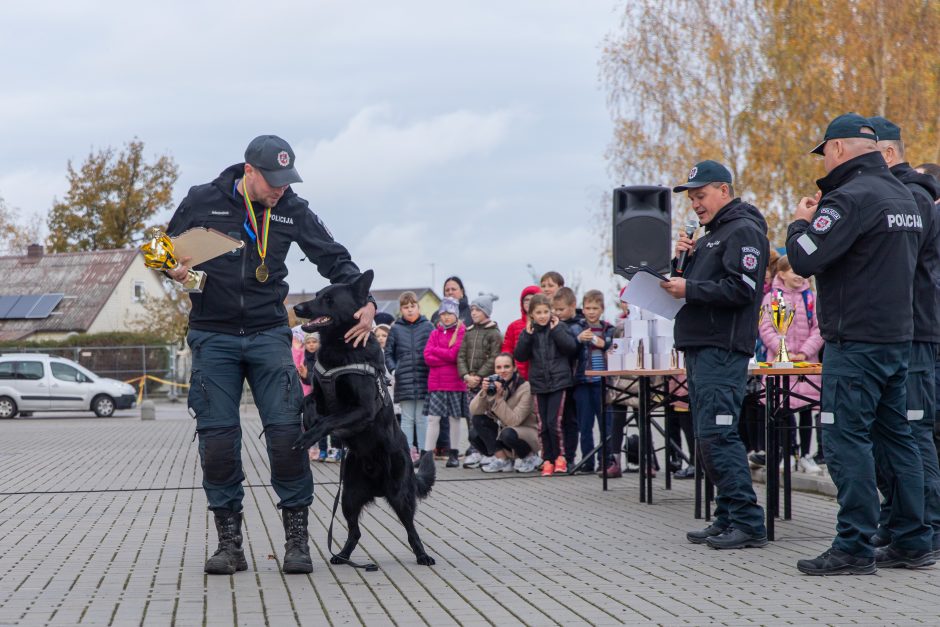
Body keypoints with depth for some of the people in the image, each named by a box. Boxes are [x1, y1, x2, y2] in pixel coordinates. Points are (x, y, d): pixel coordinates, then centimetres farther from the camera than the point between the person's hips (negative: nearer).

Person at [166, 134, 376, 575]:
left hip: (269, 335, 1)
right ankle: (229, 543, 6)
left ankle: (296, 539, 1)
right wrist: (176, 269, -13)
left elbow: (334, 259, 5)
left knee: (286, 430, -9)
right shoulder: (202, 201, -2)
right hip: (213, 337, -1)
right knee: (217, 437, -4)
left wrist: (364, 303, -11)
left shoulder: (292, 211, 1)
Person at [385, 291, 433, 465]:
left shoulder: (427, 327, 5)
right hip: (404, 381, 1)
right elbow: (388, 353, 11)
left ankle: (423, 452, 6)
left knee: (422, 418, 2)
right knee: (407, 419, 4)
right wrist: (393, 370, -2)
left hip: (424, 380, -1)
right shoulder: (396, 329, 7)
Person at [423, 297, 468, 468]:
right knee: (433, 418, -1)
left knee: (454, 418, 4)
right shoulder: (435, 333, 11)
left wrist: (436, 351, -2)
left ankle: (453, 455, 11)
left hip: (455, 382, -3)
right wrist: (448, 357, -10)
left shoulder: (462, 332, 0)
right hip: (436, 382, 3)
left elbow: (455, 354, -12)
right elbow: (427, 357, -1)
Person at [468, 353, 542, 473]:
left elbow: (514, 421, -27)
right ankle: (501, 458, -8)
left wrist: (499, 398, -32)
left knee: (508, 434, -37)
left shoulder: (524, 387, -19)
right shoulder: (492, 384, -4)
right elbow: (473, 411, -13)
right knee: (478, 420, -16)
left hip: (526, 431, -6)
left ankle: (529, 458, -6)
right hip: (501, 429, 6)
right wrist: (483, 393, -28)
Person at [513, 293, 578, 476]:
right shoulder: (529, 332, 7)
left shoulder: (559, 327, 0)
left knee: (554, 421, -10)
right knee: (543, 425, 5)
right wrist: (527, 335, -9)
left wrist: (556, 330, -14)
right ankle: (548, 460, 13)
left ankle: (560, 456, 6)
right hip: (539, 383, 3)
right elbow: (519, 356, 0)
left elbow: (572, 347, -12)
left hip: (558, 381, -3)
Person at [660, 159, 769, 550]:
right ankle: (728, 518, 13)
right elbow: (698, 285, 25)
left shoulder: (743, 231, -7)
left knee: (717, 433, -15)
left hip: (724, 348, -10)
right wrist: (682, 260, 7)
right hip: (699, 346, 10)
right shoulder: (710, 235, 23)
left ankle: (747, 522, -13)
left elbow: (742, 289, -19)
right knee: (708, 437, 9)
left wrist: (689, 290, -15)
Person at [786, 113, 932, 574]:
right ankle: (912, 541, 15)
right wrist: (823, 215, 17)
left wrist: (801, 222, -1)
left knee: (845, 438, -7)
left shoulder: (851, 198, -15)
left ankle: (853, 548, -7)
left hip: (856, 341, -9)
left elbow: (804, 259, -21)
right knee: (896, 436, 12)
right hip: (898, 336, 9)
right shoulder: (903, 196, 16)